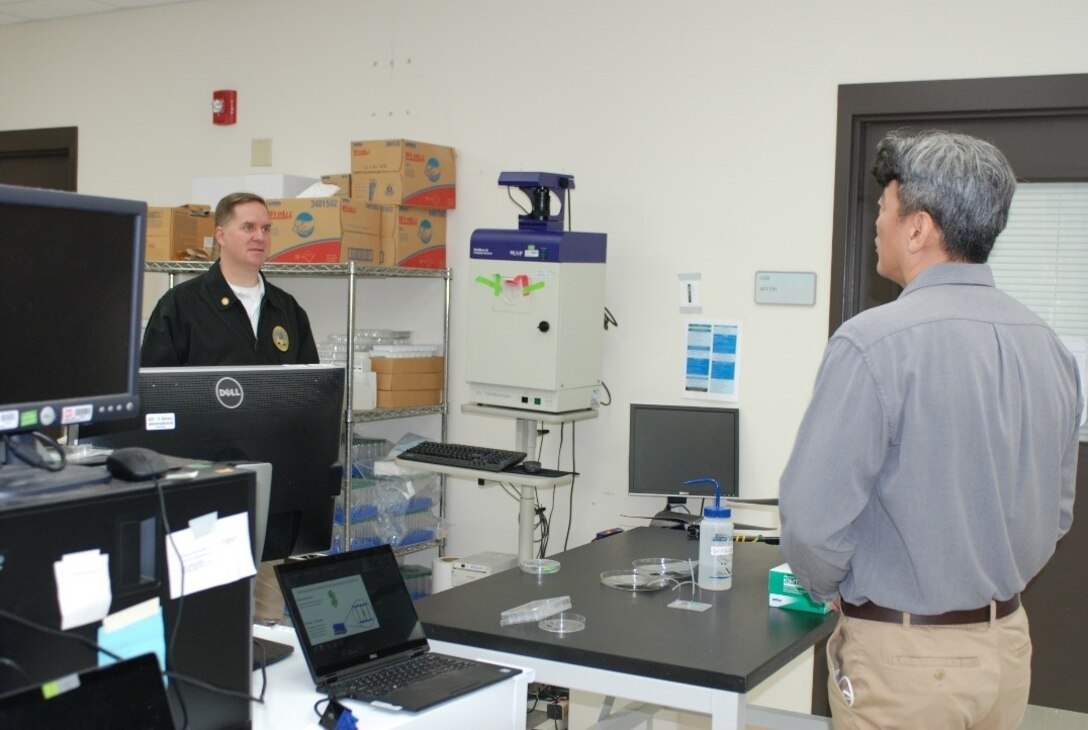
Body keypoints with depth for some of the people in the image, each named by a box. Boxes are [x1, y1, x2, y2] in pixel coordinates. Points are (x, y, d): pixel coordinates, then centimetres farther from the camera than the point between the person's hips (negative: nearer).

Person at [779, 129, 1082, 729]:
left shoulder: (873, 343, -21)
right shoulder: (1049, 348, 1)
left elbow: (813, 517, -21)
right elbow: (1056, 513, 10)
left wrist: (829, 590, -2)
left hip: (904, 657, -6)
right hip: (1007, 643, 6)